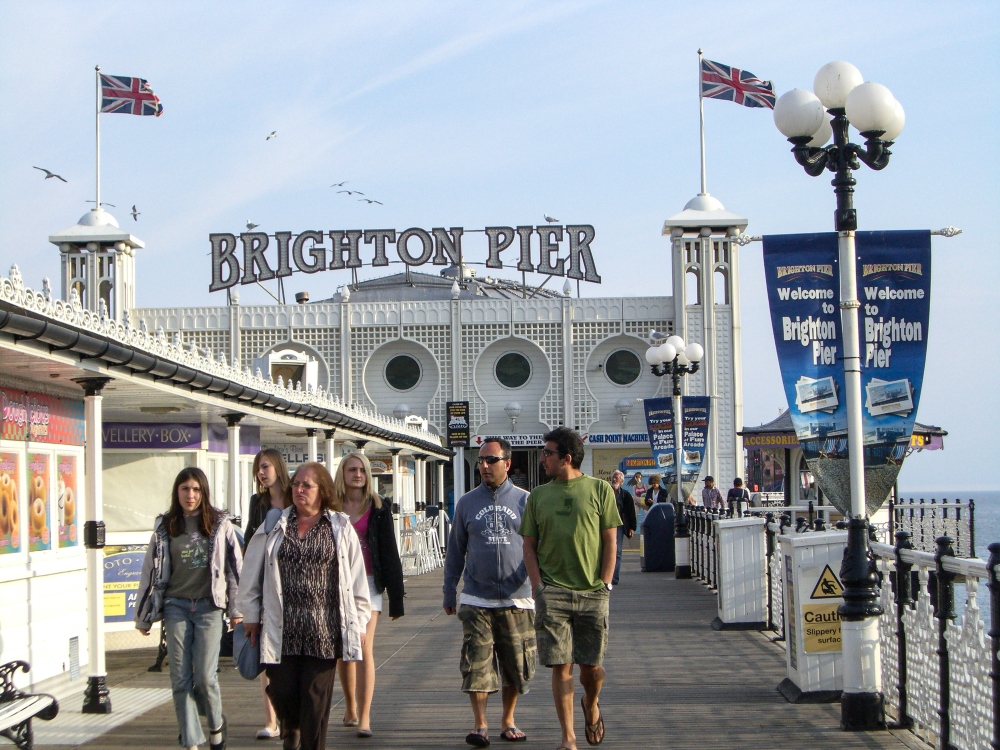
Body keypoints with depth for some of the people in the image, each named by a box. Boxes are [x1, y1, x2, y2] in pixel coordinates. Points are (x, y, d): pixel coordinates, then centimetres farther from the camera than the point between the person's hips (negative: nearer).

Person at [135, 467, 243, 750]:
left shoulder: (219, 524, 2)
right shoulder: (165, 527, 7)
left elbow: (234, 566, 4)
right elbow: (152, 571, 10)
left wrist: (236, 609, 1)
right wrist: (143, 617, 11)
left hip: (208, 606, -2)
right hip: (176, 606, 2)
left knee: (204, 676, -7)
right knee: (180, 679, -1)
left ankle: (216, 724, 20)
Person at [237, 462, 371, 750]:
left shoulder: (341, 529, 6)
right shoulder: (273, 528, 8)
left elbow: (356, 580, 7)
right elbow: (251, 577, 11)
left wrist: (359, 622, 5)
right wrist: (251, 616, 9)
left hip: (324, 630, -1)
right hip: (281, 628, 1)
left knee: (316, 699, -1)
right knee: (282, 692, 0)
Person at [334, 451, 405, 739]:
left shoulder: (378, 508, 1)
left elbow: (389, 553, 1)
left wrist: (395, 596, -2)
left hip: (368, 583, -2)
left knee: (364, 648, -12)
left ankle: (364, 717, -13)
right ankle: (350, 706, 30)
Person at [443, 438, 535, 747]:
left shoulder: (525, 500, 4)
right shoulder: (467, 503, 7)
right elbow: (455, 550, 13)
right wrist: (449, 592, 12)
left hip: (517, 600, 0)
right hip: (477, 600, 0)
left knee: (515, 665, 6)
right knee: (477, 663, -6)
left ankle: (508, 721, 22)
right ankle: (480, 725, 1)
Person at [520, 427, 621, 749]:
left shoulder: (599, 489, 4)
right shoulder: (538, 496, 9)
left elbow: (610, 541, 4)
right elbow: (529, 546, 10)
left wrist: (605, 584, -4)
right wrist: (538, 587, -2)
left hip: (592, 593, -1)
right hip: (552, 592, 1)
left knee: (592, 665, 4)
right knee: (561, 666, -3)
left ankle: (590, 704, 37)